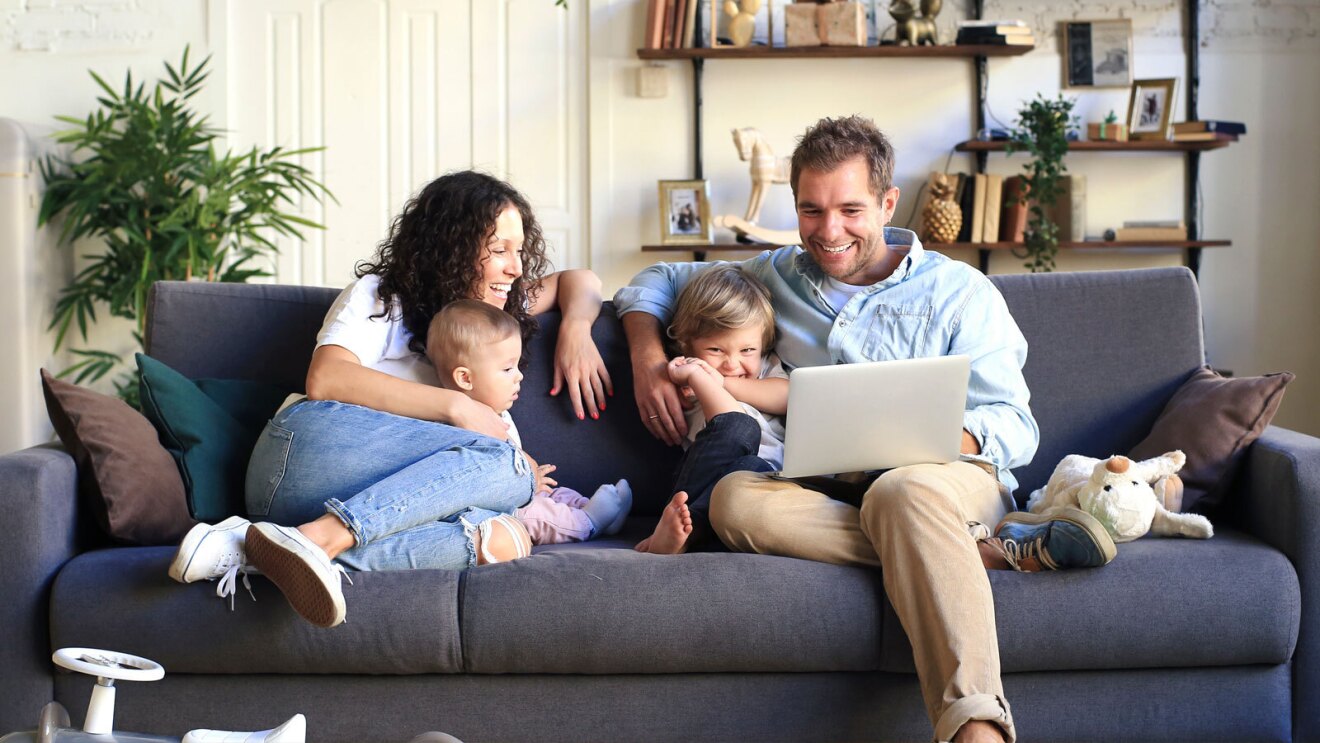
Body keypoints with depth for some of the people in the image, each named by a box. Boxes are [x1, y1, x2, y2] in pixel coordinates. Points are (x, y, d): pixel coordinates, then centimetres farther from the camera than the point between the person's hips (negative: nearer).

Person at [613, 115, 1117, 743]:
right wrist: (648, 358, 7)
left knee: (902, 490, -40)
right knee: (734, 498, -31)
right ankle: (990, 549, -33)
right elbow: (660, 281, 30)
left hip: (949, 477, -3)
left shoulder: (959, 292, 8)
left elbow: (1015, 427, 1)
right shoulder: (778, 275, 19)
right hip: (826, 492, 3)